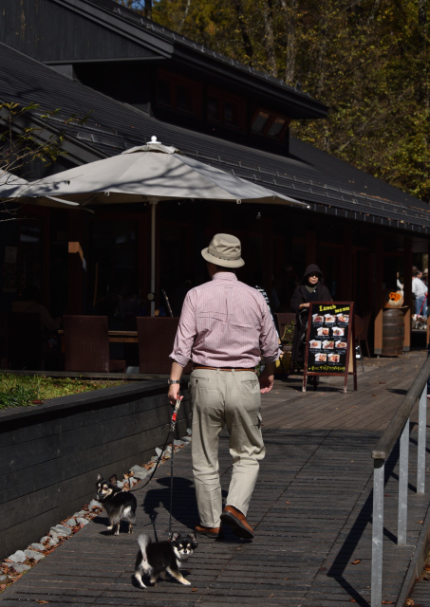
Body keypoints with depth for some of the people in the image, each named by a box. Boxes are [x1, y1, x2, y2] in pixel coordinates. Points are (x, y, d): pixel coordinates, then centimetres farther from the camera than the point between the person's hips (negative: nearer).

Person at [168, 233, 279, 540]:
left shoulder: (196, 296, -2)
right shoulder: (254, 297, 2)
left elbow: (183, 343, -9)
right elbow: (270, 345, 10)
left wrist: (175, 381, -6)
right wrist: (269, 374, 27)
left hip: (206, 379, 0)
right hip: (244, 381, 0)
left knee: (205, 457, 10)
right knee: (249, 453, 13)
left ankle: (211, 522, 16)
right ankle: (236, 506, -6)